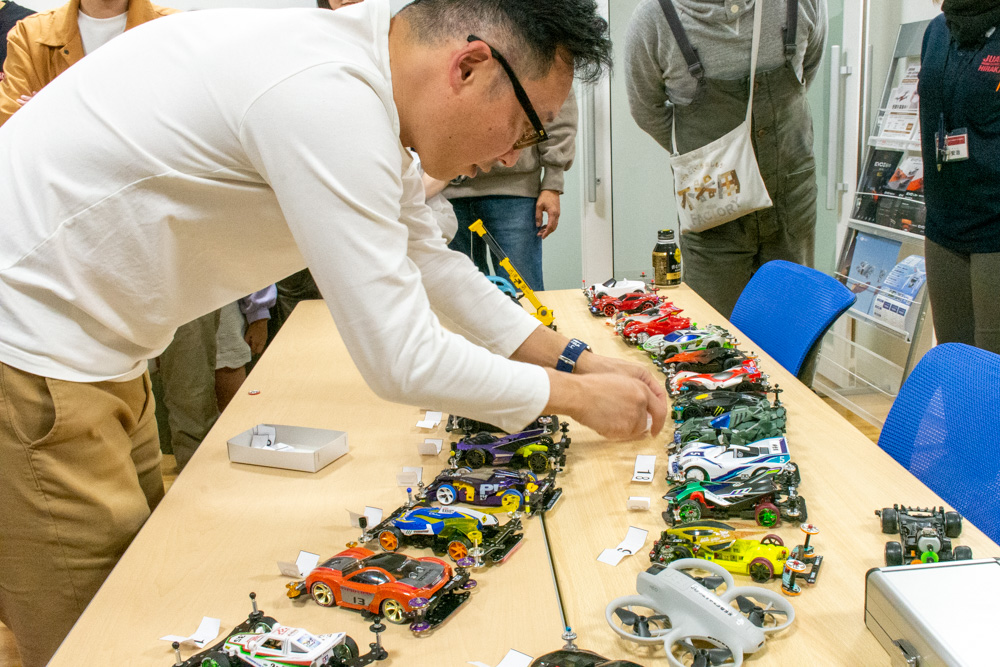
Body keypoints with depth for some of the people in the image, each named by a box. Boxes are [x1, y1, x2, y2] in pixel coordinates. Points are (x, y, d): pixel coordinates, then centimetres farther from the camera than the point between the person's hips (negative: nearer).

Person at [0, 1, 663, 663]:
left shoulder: (363, 66, 2)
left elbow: (429, 260, 13)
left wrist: (575, 356, 9)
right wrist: (576, 394, -12)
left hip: (86, 341, 9)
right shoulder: (328, 99, -29)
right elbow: (401, 360, -27)